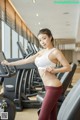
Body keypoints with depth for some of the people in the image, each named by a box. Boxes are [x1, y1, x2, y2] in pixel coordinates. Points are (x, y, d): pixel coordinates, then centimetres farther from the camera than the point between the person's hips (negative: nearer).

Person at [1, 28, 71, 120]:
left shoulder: (55, 52, -8)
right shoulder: (41, 52, 14)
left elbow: (68, 67, -9)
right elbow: (26, 60, 19)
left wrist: (54, 70, -21)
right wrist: (9, 63, 21)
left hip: (54, 87, -8)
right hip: (49, 87, 8)